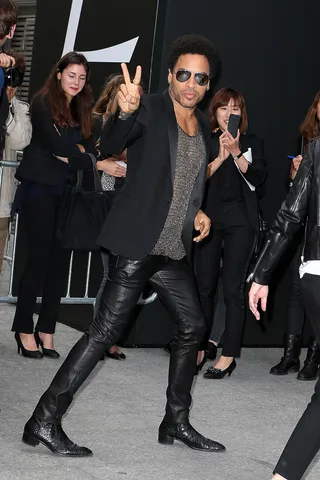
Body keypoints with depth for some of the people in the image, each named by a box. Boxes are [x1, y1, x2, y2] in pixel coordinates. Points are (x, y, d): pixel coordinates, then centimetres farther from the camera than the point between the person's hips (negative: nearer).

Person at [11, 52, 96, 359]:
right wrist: (94, 162, -16)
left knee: (60, 260, 0)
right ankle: (24, 329, 1)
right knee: (40, 258, -8)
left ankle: (46, 330, 4)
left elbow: (89, 148, 7)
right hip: (40, 189, -6)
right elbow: (55, 143, -14)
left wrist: (70, 153, -13)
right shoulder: (43, 103, -3)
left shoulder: (81, 110, 16)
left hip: (68, 192, 6)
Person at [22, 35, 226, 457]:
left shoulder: (204, 126, 13)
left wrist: (199, 213, 9)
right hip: (137, 243, -8)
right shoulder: (150, 109, -8)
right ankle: (45, 421, -5)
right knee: (106, 329, -10)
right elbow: (111, 145, -26)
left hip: (174, 248, 8)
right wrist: (125, 111, -46)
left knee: (193, 326, 12)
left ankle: (176, 423, 25)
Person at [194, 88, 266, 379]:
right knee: (204, 286, 2)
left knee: (233, 289, -6)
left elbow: (257, 179, -3)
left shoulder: (252, 142, 10)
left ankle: (229, 356, -5)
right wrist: (220, 158, -13)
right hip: (208, 217, 1)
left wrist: (236, 153, -14)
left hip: (240, 220, -1)